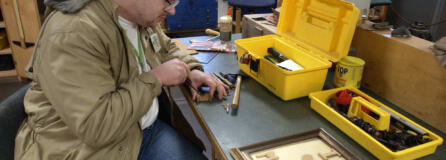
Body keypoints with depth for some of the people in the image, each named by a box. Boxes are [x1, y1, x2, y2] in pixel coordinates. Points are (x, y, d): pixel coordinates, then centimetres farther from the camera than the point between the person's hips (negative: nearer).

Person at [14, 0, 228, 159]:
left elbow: (167, 48, 22)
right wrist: (156, 78, -23)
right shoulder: (72, 34, -26)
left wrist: (191, 70, 2)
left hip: (146, 128, 7)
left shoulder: (141, 17, 1)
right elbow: (97, 126, -31)